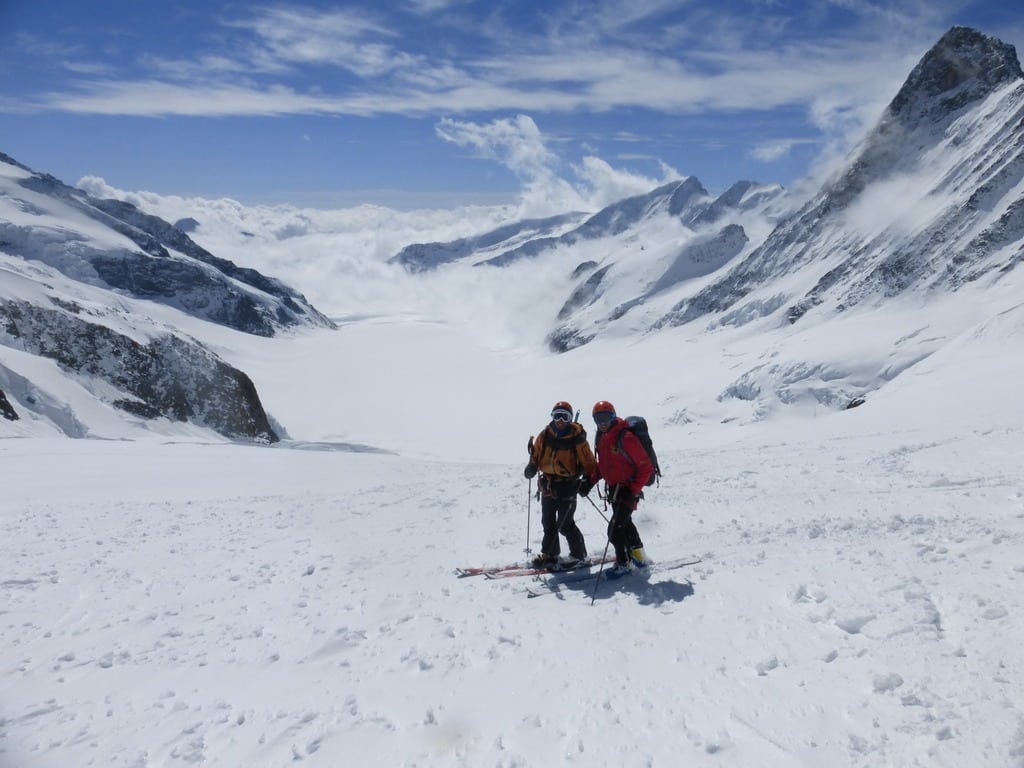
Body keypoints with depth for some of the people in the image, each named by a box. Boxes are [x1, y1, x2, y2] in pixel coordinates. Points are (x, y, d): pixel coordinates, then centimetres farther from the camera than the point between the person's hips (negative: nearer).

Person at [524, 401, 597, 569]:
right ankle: (549, 555, 29)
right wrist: (532, 467, -6)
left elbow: (589, 463, -6)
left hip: (567, 486, -5)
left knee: (565, 525, -5)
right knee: (548, 522, 15)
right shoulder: (545, 435, 0)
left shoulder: (577, 438, -11)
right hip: (548, 484, 5)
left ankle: (579, 555, 12)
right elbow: (536, 454, 11)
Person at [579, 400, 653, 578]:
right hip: (613, 488, 9)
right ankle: (639, 557, 40)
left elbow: (646, 467, -18)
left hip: (628, 490, -9)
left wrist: (634, 491, -19)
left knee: (615, 529, -11)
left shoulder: (625, 437, -21)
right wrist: (589, 481, 4)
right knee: (625, 524, 22)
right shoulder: (602, 438, 5)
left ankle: (624, 563, 7)